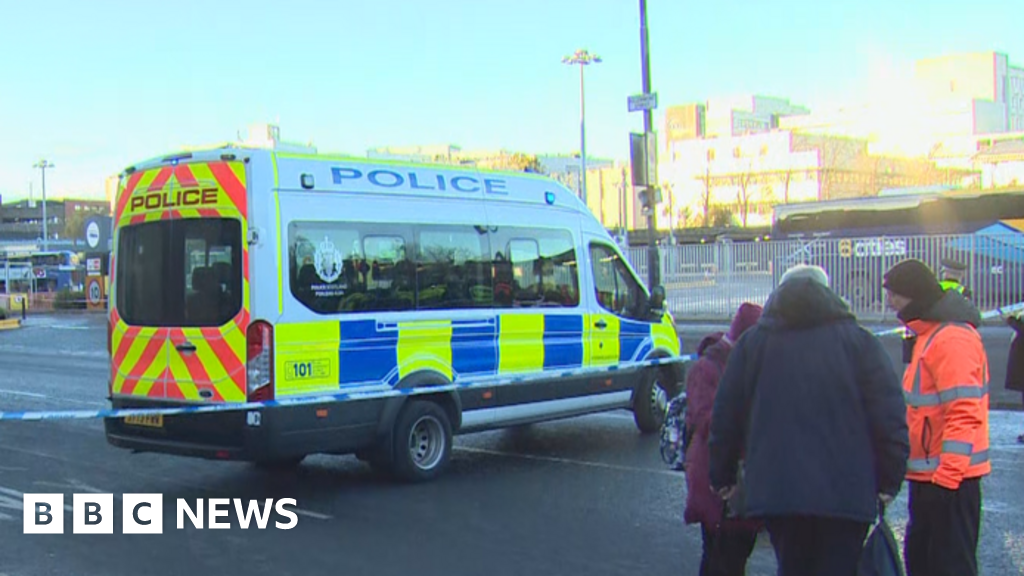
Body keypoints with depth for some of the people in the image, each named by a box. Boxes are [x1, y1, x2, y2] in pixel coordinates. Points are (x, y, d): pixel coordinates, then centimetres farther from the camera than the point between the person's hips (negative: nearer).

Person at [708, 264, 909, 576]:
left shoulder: (751, 343, 9)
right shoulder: (859, 341, 3)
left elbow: (725, 419, 11)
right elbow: (890, 419, -2)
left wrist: (723, 478, 20)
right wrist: (889, 481, 5)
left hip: (774, 492, 2)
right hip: (845, 493, -2)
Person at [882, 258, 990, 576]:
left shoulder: (953, 338, -18)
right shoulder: (930, 333, 14)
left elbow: (964, 413, -24)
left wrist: (947, 473, -26)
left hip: (950, 476, -10)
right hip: (929, 474, 10)